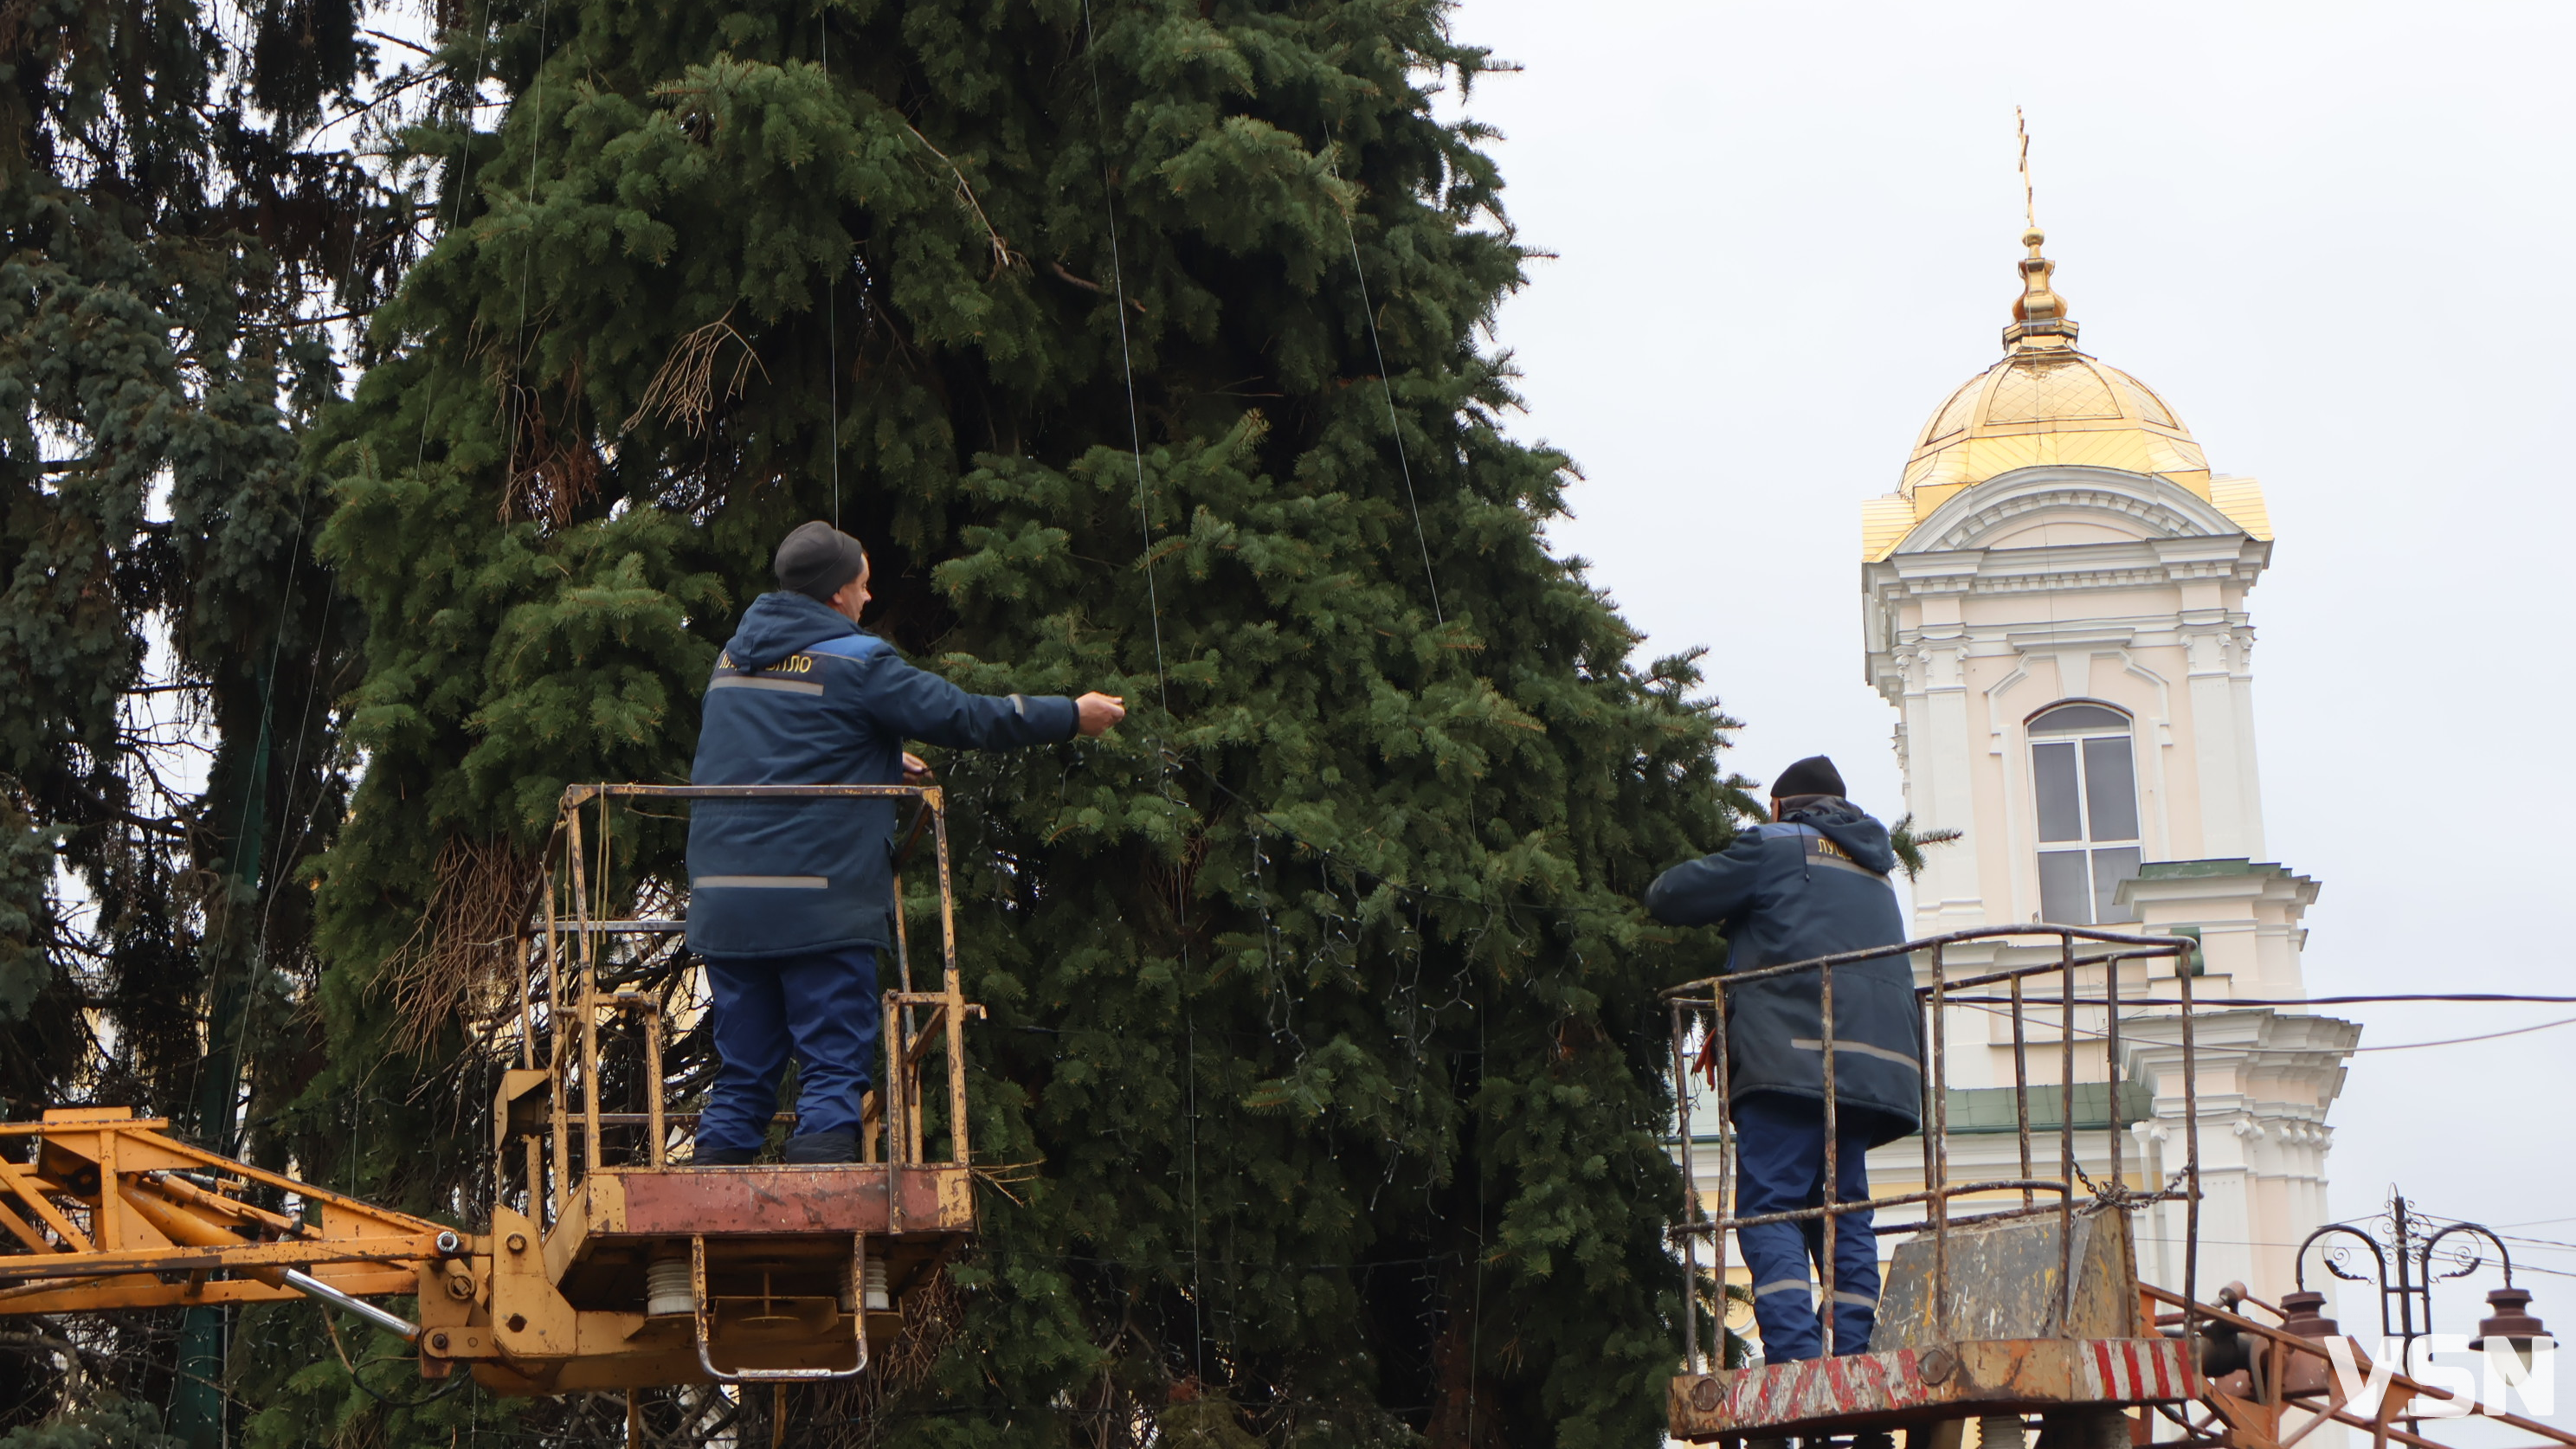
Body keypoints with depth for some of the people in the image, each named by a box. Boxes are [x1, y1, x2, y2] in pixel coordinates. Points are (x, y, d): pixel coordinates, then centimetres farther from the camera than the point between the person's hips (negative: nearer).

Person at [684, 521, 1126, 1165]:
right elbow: (962, 717, -3)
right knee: (834, 1069, -2)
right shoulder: (855, 662, -5)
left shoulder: (733, 659, 16)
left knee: (742, 1071, 11)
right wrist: (1071, 716, 8)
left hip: (725, 901, 6)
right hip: (821, 904, -6)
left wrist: (880, 762, 38)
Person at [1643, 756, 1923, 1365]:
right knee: (1843, 1214, 7)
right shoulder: (1873, 870, 29)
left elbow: (1668, 897, 6)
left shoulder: (1775, 847, 7)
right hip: (1871, 1063, 7)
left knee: (1769, 1211, -12)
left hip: (1791, 1057, -7)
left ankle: (1795, 1357, -27)